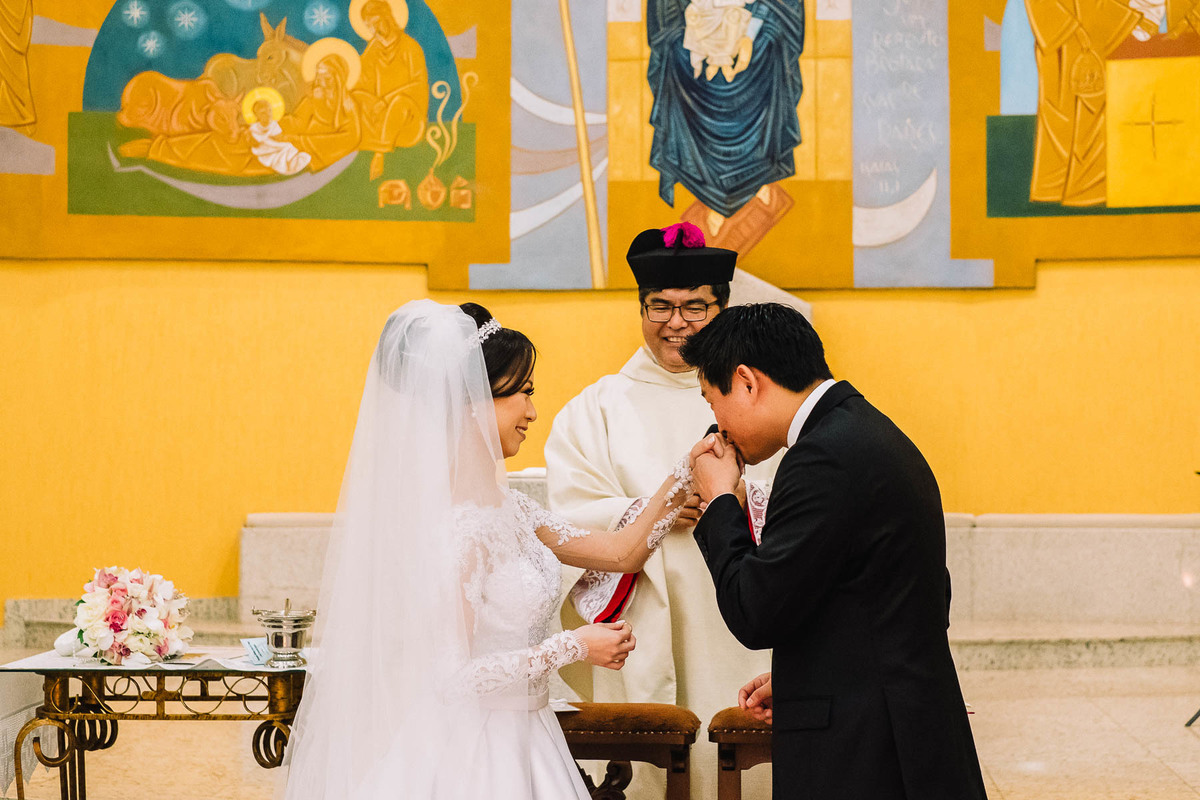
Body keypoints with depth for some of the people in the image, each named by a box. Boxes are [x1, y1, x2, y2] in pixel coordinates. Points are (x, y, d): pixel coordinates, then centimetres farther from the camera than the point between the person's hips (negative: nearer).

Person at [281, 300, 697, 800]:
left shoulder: (502, 507, 7)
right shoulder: (454, 525, -20)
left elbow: (619, 553, 11)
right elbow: (451, 674, -22)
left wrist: (686, 477, 4)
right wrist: (572, 647, -16)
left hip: (513, 745, 9)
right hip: (470, 758, -9)